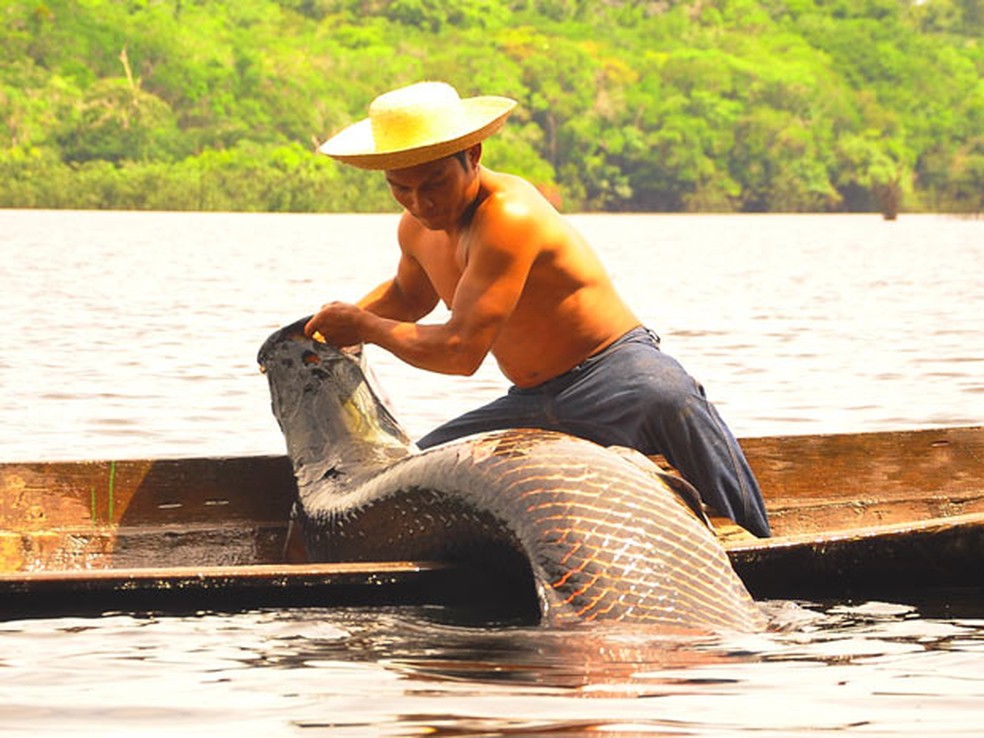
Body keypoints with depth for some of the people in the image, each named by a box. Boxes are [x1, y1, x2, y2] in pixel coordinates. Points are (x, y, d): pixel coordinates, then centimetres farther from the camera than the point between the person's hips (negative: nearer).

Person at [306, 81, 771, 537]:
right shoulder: (417, 230, 5)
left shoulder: (509, 217, -24)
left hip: (614, 378, -9)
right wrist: (340, 323, 11)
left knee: (668, 400, -42)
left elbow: (461, 351, -27)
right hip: (531, 406, 9)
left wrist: (366, 327, -12)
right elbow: (407, 294, 32)